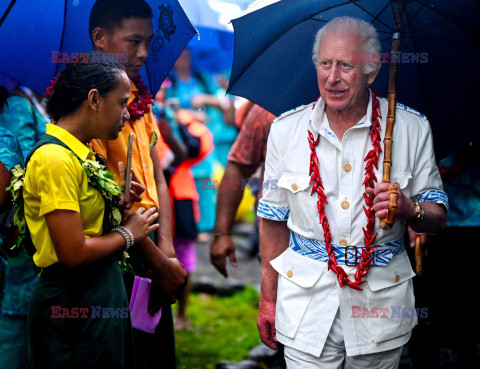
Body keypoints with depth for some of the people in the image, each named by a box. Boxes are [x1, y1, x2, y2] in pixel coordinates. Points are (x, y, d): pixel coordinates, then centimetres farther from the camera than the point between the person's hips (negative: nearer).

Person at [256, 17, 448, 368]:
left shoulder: (411, 128, -3)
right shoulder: (286, 130, 0)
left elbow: (437, 216, 2)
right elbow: (274, 219, 8)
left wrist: (409, 208, -21)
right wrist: (268, 298, 8)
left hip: (381, 299, 0)